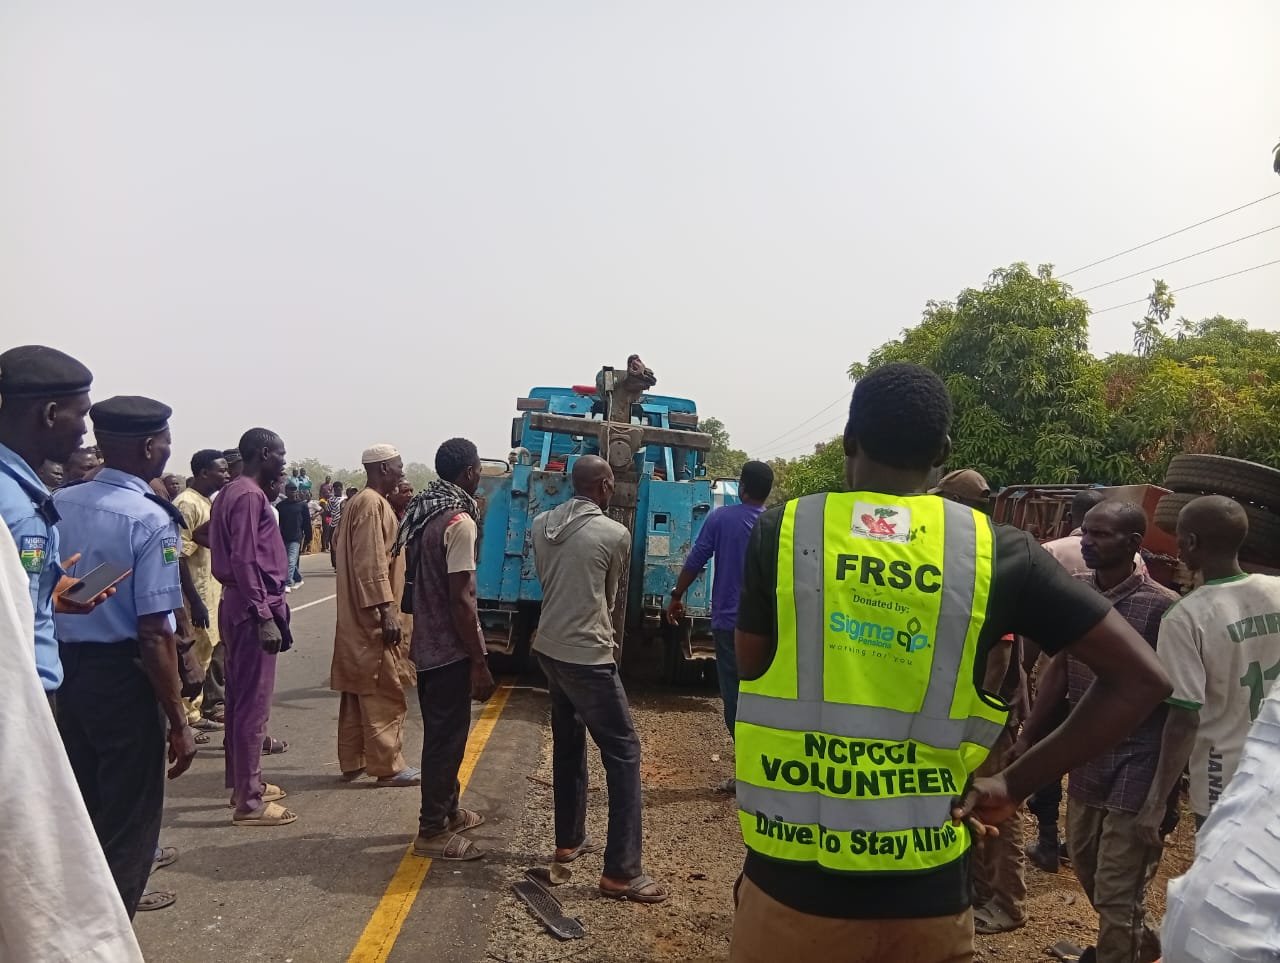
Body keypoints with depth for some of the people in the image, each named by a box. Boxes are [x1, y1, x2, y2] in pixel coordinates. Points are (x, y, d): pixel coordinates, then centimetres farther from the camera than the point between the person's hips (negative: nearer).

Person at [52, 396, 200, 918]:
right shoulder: (151, 520, -18)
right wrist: (178, 722, -15)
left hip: (64, 671, 7)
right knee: (128, 827, 9)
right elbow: (153, 632, -20)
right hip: (123, 678, -7)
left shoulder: (59, 504, 2)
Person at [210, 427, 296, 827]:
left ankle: (243, 782, 29)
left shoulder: (236, 492, 15)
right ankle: (249, 800, 2)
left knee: (241, 698, 17)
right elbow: (245, 561, -23)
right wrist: (264, 617, -24)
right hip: (252, 608, -11)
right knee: (252, 703, -5)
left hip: (242, 604, 11)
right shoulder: (250, 496, -16)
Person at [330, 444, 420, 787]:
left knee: (358, 691, 14)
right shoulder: (372, 504, -15)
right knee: (384, 693, -4)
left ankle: (352, 762, 20)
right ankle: (388, 766, 3)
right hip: (373, 618, -11)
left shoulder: (361, 502, 17)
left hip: (358, 618, 11)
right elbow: (371, 564, -22)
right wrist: (387, 612, -24)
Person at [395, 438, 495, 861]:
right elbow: (461, 599, -23)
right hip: (450, 649, -9)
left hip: (426, 643, 9)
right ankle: (433, 832, 9)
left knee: (440, 731, 20)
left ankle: (447, 810, 34)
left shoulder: (423, 510, 8)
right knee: (447, 736, 0)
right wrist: (480, 662, -19)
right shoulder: (459, 521, -20)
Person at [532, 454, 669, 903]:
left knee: (567, 744, 22)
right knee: (623, 754, -1)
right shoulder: (615, 534, -12)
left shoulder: (542, 525, 4)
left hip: (549, 648, 8)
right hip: (588, 656, -8)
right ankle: (621, 872, -1)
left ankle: (568, 841, 33)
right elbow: (611, 594, 3)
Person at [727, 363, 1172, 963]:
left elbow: (751, 672, 2)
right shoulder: (996, 551, -4)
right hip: (927, 889, 1)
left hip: (792, 877, 0)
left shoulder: (783, 530, -6)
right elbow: (1139, 679, -1)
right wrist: (1015, 784, 1)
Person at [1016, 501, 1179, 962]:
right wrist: (1027, 739, 12)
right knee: (1089, 876, 23)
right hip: (1085, 761, 6)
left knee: (1116, 898, 2)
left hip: (1135, 769, -6)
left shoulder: (1161, 606, -15)